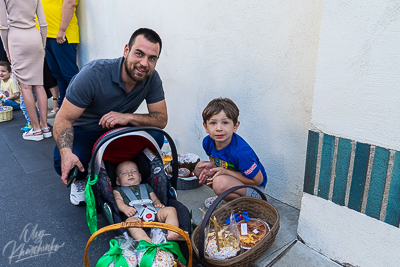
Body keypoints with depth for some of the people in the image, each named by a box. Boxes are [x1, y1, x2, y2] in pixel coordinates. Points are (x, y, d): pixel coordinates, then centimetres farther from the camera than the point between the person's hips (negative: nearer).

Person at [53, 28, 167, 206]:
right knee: (63, 163, -33)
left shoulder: (152, 79, -16)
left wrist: (128, 117, -33)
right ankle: (81, 179, 7)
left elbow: (161, 119, -15)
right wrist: (66, 153, -43)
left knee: (155, 137, -25)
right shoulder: (93, 74, -28)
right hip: (84, 133, -2)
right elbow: (63, 119, -24)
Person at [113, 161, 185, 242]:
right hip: (135, 215, -4)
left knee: (171, 210, -18)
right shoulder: (118, 190, 30)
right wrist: (125, 208, -16)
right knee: (130, 221, -39)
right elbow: (118, 200, 9)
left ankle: (172, 233, -39)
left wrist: (159, 204, 5)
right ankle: (145, 241, -61)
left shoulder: (146, 186, 40)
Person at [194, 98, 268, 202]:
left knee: (220, 182, -34)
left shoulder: (241, 152, -34)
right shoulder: (207, 142, -12)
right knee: (199, 167, -5)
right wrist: (212, 166, -16)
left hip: (253, 187, -7)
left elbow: (258, 180, -24)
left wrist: (225, 171, -26)